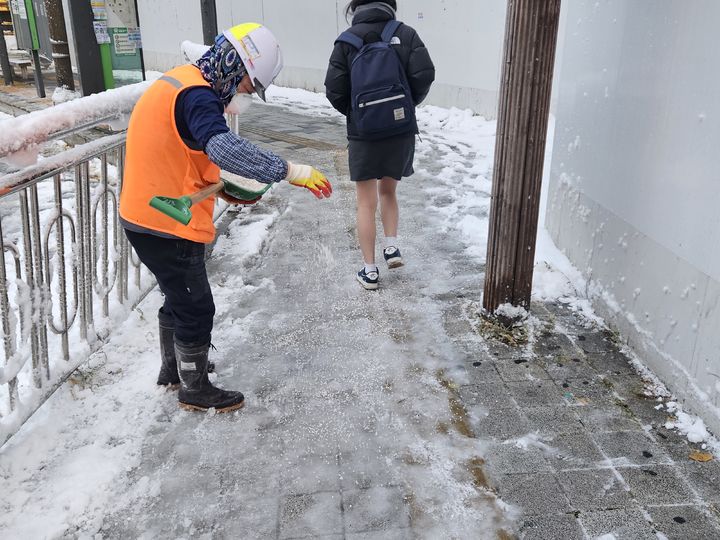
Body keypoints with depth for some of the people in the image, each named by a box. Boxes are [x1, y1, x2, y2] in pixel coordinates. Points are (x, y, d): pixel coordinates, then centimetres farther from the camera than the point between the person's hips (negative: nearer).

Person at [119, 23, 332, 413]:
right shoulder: (195, 94, -22)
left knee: (180, 298, 25)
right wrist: (289, 171, -39)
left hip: (149, 217, 10)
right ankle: (195, 391, 24)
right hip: (166, 226, -10)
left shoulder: (182, 81, 10)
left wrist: (217, 185, 10)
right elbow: (224, 148, -40)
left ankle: (173, 369, 44)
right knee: (197, 308, 5)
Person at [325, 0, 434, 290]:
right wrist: (409, 105, 8)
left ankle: (370, 270, 11)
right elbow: (425, 75, -10)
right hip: (401, 131, 2)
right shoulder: (406, 34, -2)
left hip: (363, 134, -1)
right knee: (389, 192, 24)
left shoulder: (347, 40, -4)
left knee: (366, 202, 9)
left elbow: (334, 89, -7)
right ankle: (392, 246, 12)